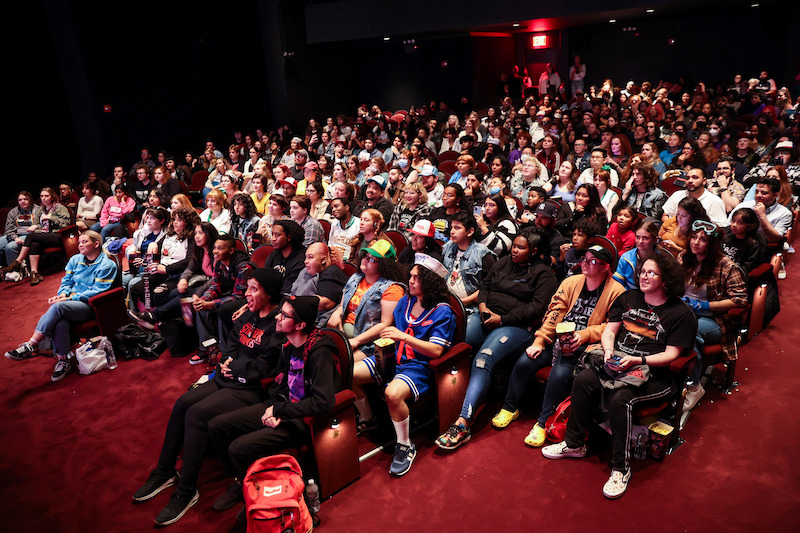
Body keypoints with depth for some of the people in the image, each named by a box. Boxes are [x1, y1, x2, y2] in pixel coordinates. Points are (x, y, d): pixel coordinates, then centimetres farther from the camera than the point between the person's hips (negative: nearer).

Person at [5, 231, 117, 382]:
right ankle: (62, 360, -21)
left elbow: (97, 291, -10)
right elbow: (66, 281, 18)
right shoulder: (75, 259, 18)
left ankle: (29, 346, -30)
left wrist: (70, 298, -16)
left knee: (58, 307, -33)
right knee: (60, 322, -31)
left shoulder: (107, 265, -3)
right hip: (70, 301, 5)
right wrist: (63, 294, -5)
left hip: (89, 306, -5)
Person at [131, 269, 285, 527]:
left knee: (196, 414, -21)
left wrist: (233, 367, -8)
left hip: (249, 389, -9)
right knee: (182, 403, -4)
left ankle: (187, 490, -7)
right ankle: (165, 472, 12)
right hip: (227, 378, 9)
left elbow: (264, 367, -21)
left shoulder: (278, 325, -18)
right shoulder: (250, 315, 11)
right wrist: (228, 360, -1)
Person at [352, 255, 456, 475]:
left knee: (392, 393, -37)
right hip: (395, 357, 7)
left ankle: (405, 446, -12)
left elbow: (436, 350, -19)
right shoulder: (405, 301, 10)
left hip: (419, 366, -7)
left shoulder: (442, 312, -11)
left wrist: (403, 336, -26)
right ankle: (369, 422, 17)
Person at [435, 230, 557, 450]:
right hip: (486, 316, 7)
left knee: (483, 360, -30)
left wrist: (502, 319, -12)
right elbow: (485, 285, 24)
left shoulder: (543, 274, 3)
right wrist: (483, 306, 1)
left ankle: (463, 423, -34)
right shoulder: (503, 262, 22)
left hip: (516, 326, -6)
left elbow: (537, 306, -8)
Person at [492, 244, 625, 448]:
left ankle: (543, 423, -11)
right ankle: (510, 408, 8)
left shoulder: (616, 292, -1)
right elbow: (554, 314, 5)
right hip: (557, 339, 4)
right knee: (524, 362, -14)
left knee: (560, 373, -30)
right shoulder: (570, 282, 11)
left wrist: (584, 335, -19)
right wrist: (539, 341, -4)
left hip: (582, 347, -4)